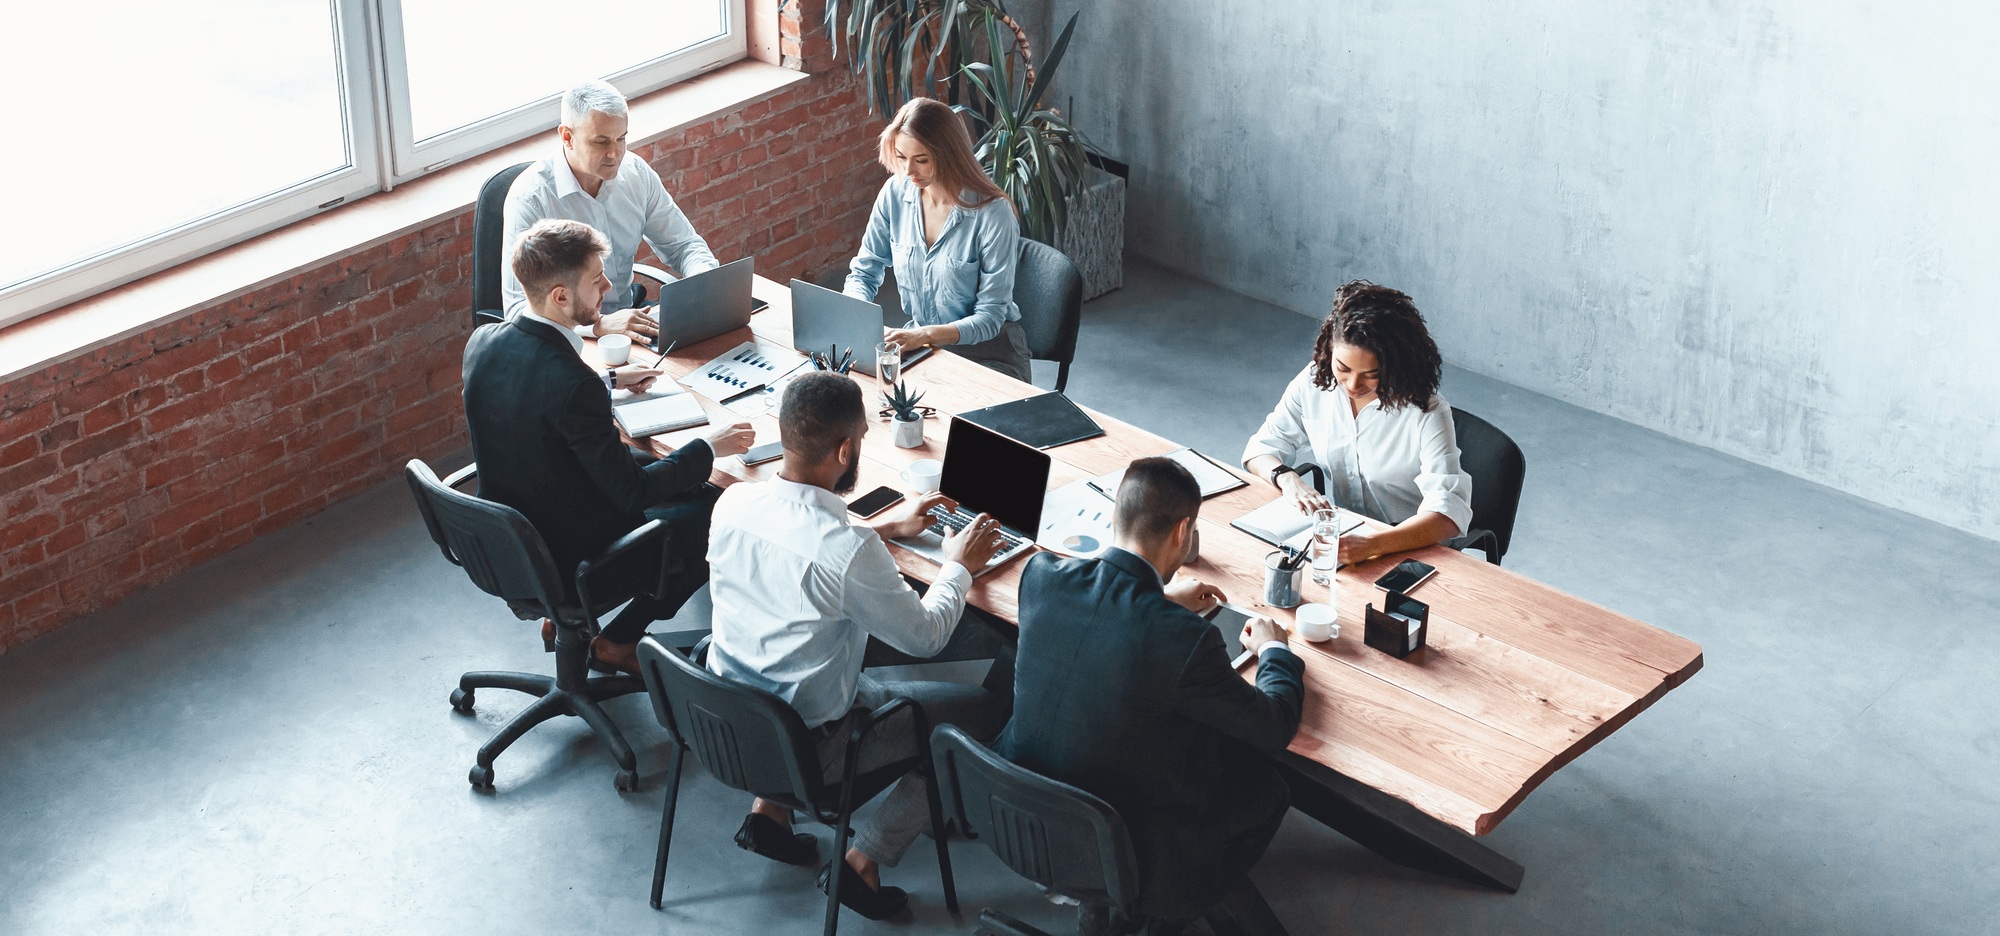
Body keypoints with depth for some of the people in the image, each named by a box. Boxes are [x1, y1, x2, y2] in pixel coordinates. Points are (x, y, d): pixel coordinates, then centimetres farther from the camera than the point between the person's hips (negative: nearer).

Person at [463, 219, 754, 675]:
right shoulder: (573, 385, -33)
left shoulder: (483, 341, -9)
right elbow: (632, 493, -23)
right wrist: (709, 448, -10)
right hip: (572, 556, -8)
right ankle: (620, 640, 18)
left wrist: (609, 380, 22)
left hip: (504, 532, 8)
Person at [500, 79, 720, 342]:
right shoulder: (530, 198, -16)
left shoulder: (636, 173, 1)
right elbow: (520, 308, -21)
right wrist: (600, 325, -35)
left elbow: (683, 244, 13)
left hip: (627, 318, 6)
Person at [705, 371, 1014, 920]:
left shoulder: (733, 501, -11)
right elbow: (925, 636, -14)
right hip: (810, 746, -7)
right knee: (983, 709, 6)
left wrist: (887, 526, 20)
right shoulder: (850, 551, -31)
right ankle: (863, 861, 8)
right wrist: (959, 565, 4)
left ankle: (770, 805, 25)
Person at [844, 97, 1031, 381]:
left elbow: (990, 317, -17)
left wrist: (925, 335, -33)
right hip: (921, 346, 5)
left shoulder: (992, 213, -19)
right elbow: (863, 273, 7)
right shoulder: (895, 193, -4)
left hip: (989, 354, -4)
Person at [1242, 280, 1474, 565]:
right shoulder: (1314, 383, -7)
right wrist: (1287, 479, -22)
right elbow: (1262, 449, 2)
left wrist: (1371, 544, -46)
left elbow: (1448, 511, -29)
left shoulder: (1426, 412, -20)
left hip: (1408, 549, -5)